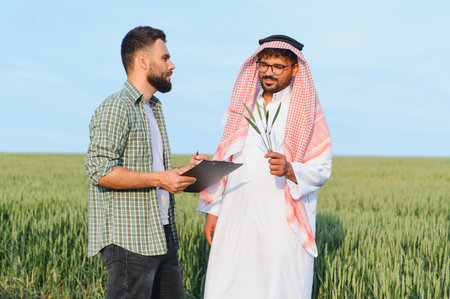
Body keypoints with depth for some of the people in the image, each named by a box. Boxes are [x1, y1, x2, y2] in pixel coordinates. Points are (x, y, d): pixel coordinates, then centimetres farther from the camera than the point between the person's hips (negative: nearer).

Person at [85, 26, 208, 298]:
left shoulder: (154, 110, 21)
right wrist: (159, 179, -21)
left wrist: (183, 171, 8)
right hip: (129, 241, -9)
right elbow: (100, 170, -21)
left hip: (162, 236, 9)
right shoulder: (116, 108, -10)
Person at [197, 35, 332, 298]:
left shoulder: (307, 114, 0)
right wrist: (213, 210, 13)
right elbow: (223, 160, 17)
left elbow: (321, 170, -4)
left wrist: (289, 169, -24)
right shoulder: (243, 106, 13)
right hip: (237, 220, 4)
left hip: (284, 225, -3)